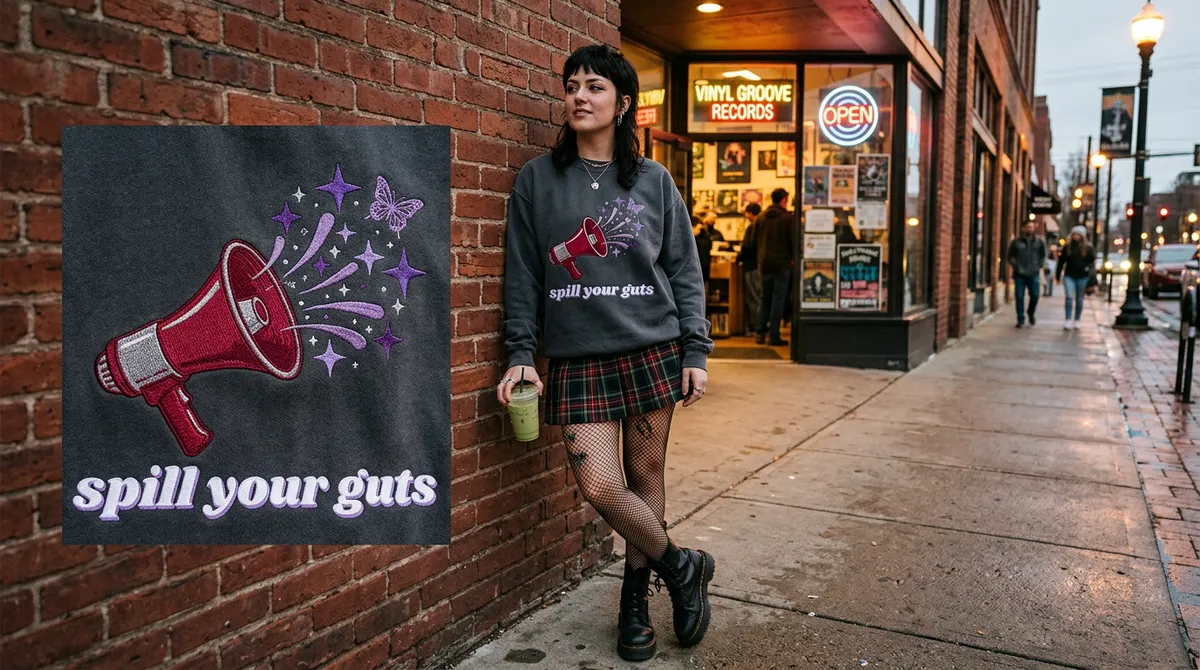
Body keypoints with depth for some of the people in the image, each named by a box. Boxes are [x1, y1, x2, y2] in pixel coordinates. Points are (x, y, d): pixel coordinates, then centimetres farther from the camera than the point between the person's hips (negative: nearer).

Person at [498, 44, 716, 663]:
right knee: (600, 486, -8)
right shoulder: (537, 180, 5)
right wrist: (520, 355, -2)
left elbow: (684, 271, 7)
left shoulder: (653, 181, 6)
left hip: (653, 350, 1)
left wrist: (695, 352, 1)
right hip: (578, 358, 0)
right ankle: (680, 567, 19)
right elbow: (522, 275, 4)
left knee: (645, 474, 7)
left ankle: (635, 597, 29)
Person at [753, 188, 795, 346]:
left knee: (765, 298, 14)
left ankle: (760, 332, 10)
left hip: (764, 263, 5)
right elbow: (793, 241, -9)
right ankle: (773, 336, -1)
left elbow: (754, 241, 10)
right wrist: (793, 257, 5)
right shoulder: (788, 217, -8)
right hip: (782, 263, -4)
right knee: (778, 299, 0)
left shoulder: (760, 218, 6)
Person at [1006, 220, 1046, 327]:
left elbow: (1043, 256, 15)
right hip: (1019, 274, -1)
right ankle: (1021, 319, 8)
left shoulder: (1039, 242, 8)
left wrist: (1039, 266, 4)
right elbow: (1010, 256, 6)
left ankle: (1031, 313, 23)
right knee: (1019, 297, -1)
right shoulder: (1016, 242, 2)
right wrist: (1016, 266, -5)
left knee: (1035, 295, -4)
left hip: (1034, 274, 1)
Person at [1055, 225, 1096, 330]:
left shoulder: (1088, 248, 0)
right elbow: (1061, 261, 9)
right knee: (1069, 297, -12)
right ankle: (1068, 321, -12)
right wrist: (1058, 274, 7)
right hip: (1069, 276, 0)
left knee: (1079, 299, 9)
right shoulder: (1067, 247, 5)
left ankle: (1076, 321, 19)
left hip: (1082, 277, 0)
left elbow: (1092, 262, 3)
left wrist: (1089, 270, -11)